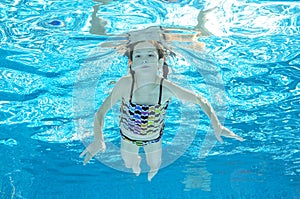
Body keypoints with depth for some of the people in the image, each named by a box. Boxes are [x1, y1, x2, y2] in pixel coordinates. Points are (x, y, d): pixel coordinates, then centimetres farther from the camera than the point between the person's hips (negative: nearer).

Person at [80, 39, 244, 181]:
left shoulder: (166, 88, -35)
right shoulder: (125, 84, -36)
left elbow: (200, 100, -21)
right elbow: (101, 112, -29)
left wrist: (217, 125, -33)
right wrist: (98, 139, -46)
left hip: (154, 136, 0)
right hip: (128, 135, 0)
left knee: (154, 165, 27)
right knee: (129, 164, 27)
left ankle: (153, 167, 65)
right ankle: (135, 162, 66)